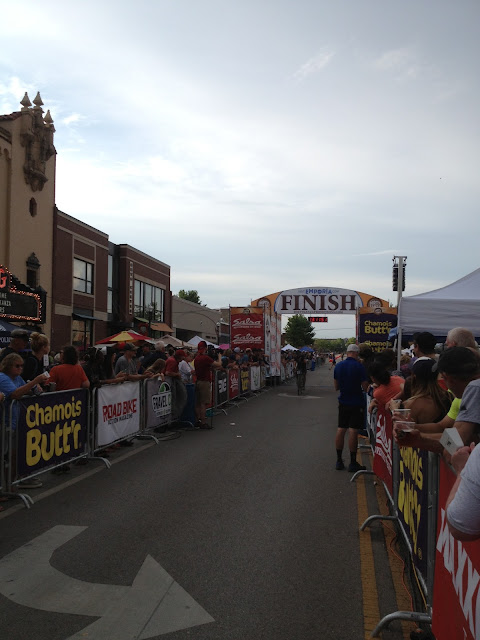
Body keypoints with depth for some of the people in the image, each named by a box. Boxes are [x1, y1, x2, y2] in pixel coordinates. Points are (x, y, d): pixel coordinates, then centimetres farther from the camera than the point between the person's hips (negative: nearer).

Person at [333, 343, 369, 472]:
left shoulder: (338, 366, 2)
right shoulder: (359, 366, -14)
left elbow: (336, 387, 9)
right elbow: (365, 387, -13)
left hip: (343, 402, 5)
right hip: (356, 403, -5)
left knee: (340, 430, 10)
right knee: (353, 431, -3)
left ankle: (339, 460, 15)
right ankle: (353, 463, 1)